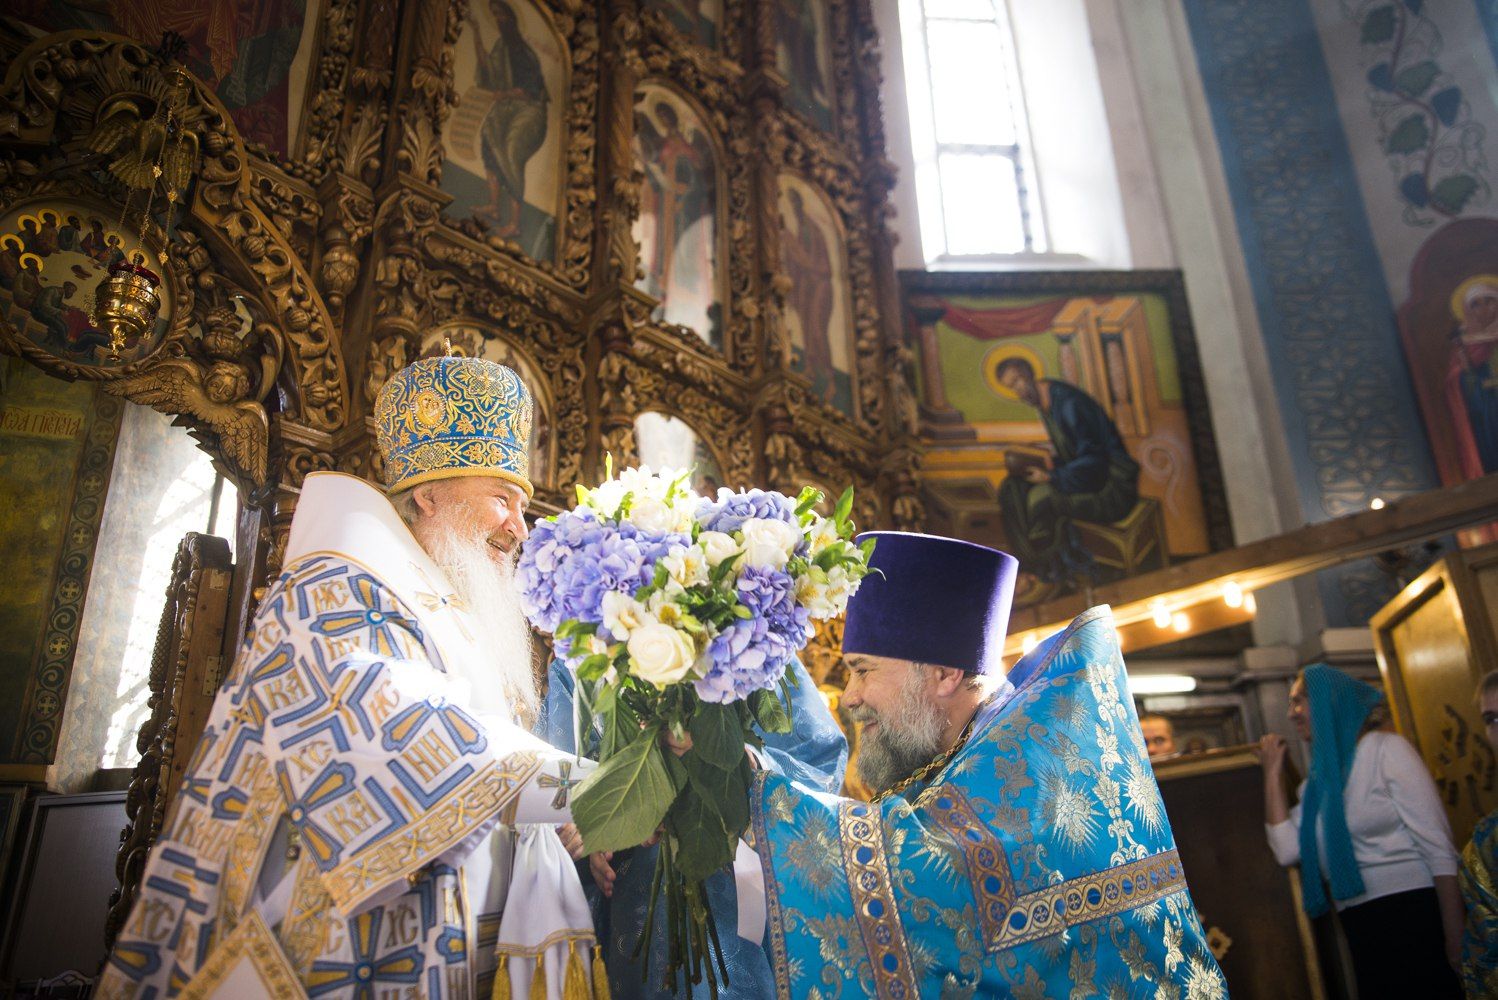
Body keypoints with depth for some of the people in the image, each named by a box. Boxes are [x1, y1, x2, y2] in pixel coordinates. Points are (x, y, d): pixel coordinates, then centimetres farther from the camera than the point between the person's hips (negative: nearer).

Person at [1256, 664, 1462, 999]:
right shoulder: (1316, 781, 13)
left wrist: (1456, 940, -19)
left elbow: (1439, 847, -12)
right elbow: (1287, 851, -2)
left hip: (1415, 915, -6)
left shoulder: (1386, 748, -5)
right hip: (1362, 931, 6)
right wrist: (1273, 772, 4)